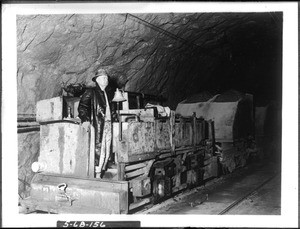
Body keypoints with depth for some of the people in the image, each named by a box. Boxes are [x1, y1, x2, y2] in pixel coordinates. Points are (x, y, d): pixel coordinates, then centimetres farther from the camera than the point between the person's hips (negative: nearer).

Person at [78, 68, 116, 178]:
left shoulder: (108, 93, 19)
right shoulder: (91, 92, -1)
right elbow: (82, 106, -11)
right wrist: (85, 119, -23)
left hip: (108, 124, 7)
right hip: (97, 125, -7)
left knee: (106, 152, 7)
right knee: (98, 151, -10)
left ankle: (100, 175, 15)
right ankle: (96, 175, -4)